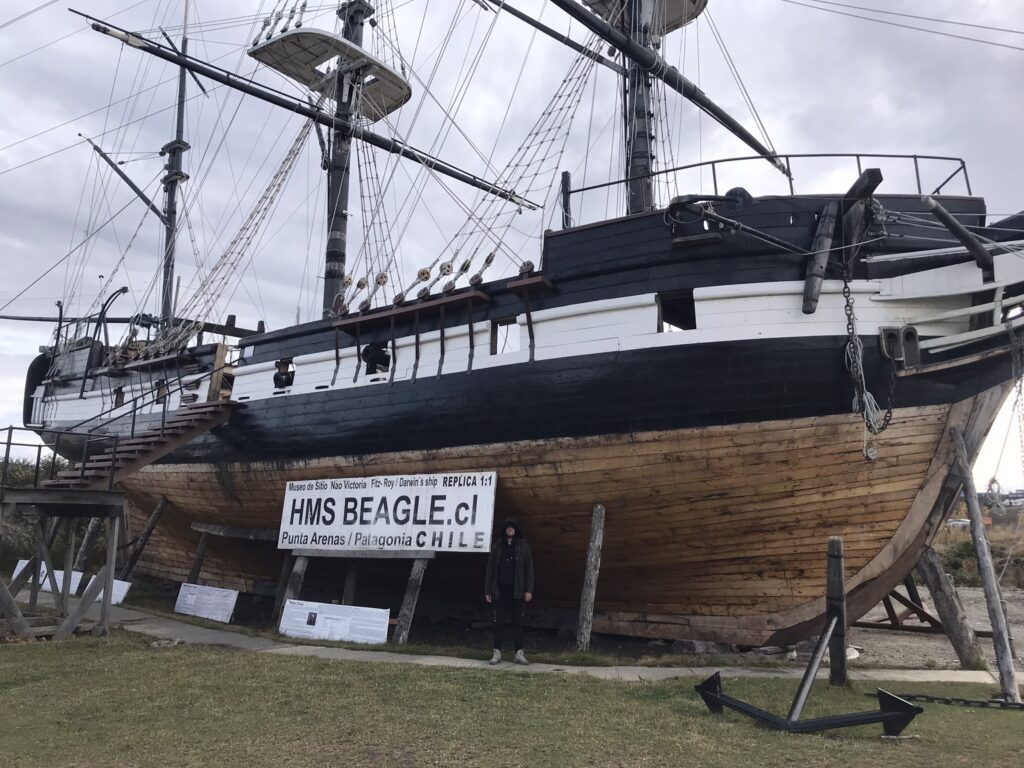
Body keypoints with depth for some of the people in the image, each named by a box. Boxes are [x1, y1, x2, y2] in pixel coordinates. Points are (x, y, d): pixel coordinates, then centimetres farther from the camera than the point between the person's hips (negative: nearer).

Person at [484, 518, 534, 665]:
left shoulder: (523, 546, 4)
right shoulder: (497, 546, 7)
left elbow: (529, 568, 0)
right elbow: (490, 569, 7)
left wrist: (529, 590, -8)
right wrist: (487, 590, 2)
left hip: (517, 591, -1)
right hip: (500, 590, 1)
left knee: (517, 622, 3)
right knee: (499, 622, 3)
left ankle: (519, 653, 7)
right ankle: (497, 652, 9)